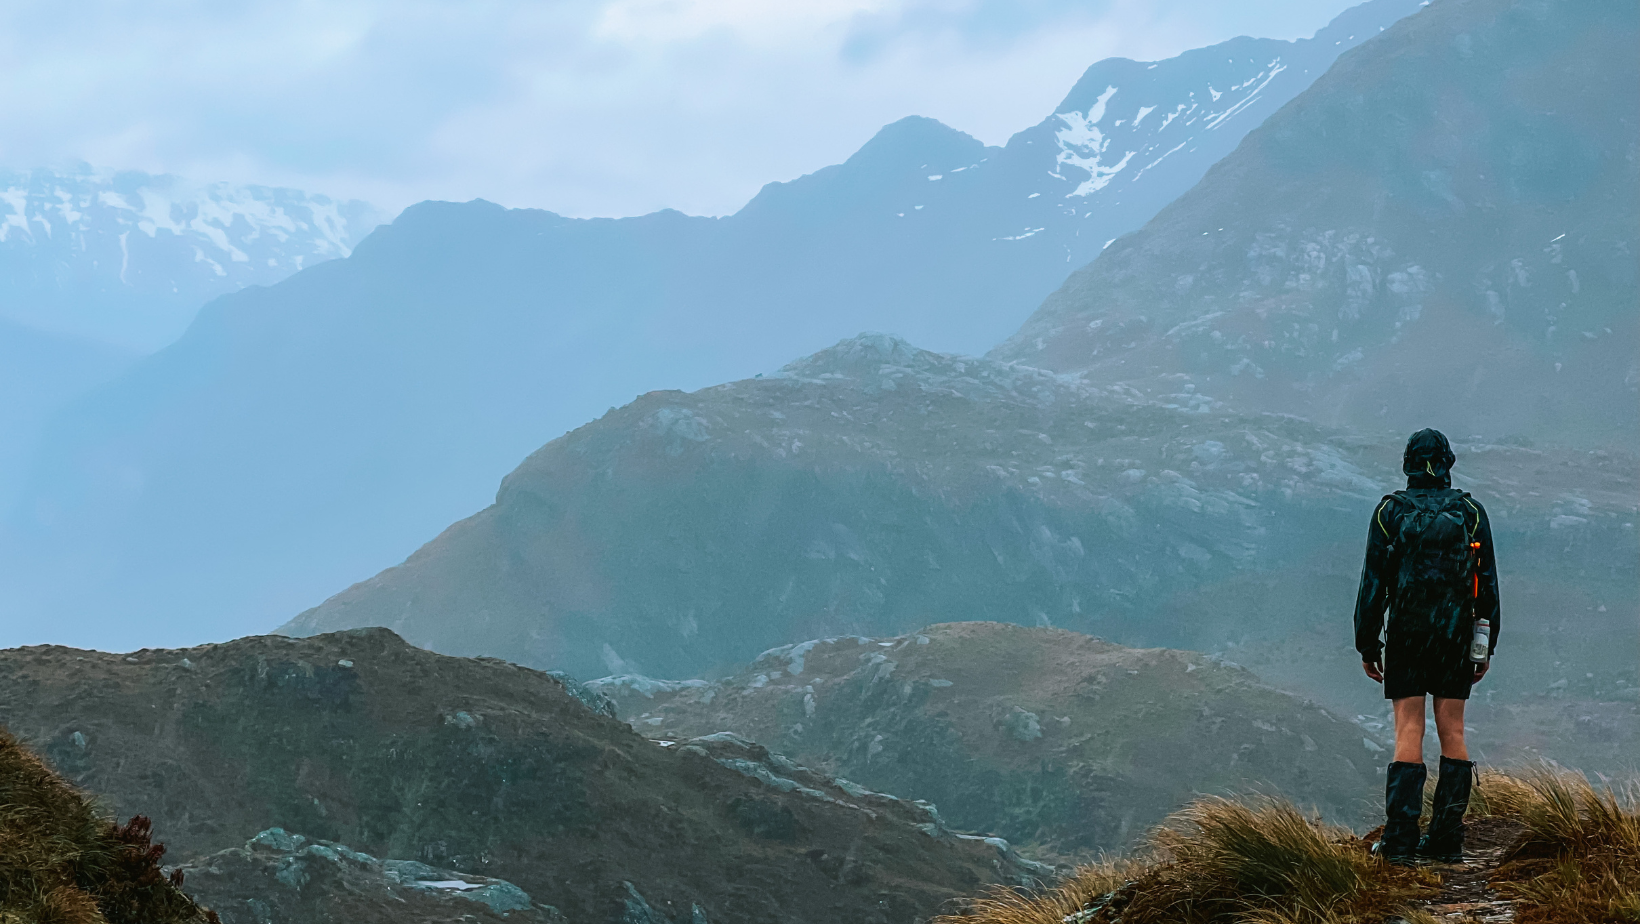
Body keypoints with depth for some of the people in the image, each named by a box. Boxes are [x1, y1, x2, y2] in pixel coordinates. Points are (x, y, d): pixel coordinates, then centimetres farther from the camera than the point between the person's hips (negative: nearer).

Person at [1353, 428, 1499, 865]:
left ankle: (1401, 840, -10)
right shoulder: (1471, 513, 1)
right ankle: (1448, 838, 6)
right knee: (1452, 733, 7)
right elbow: (1488, 584, 4)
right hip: (1457, 638, 2)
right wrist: (1487, 647, 12)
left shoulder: (1389, 512, -3)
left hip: (1406, 636, -1)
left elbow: (1373, 584, -3)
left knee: (1408, 735, -3)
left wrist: (1367, 645, 4)